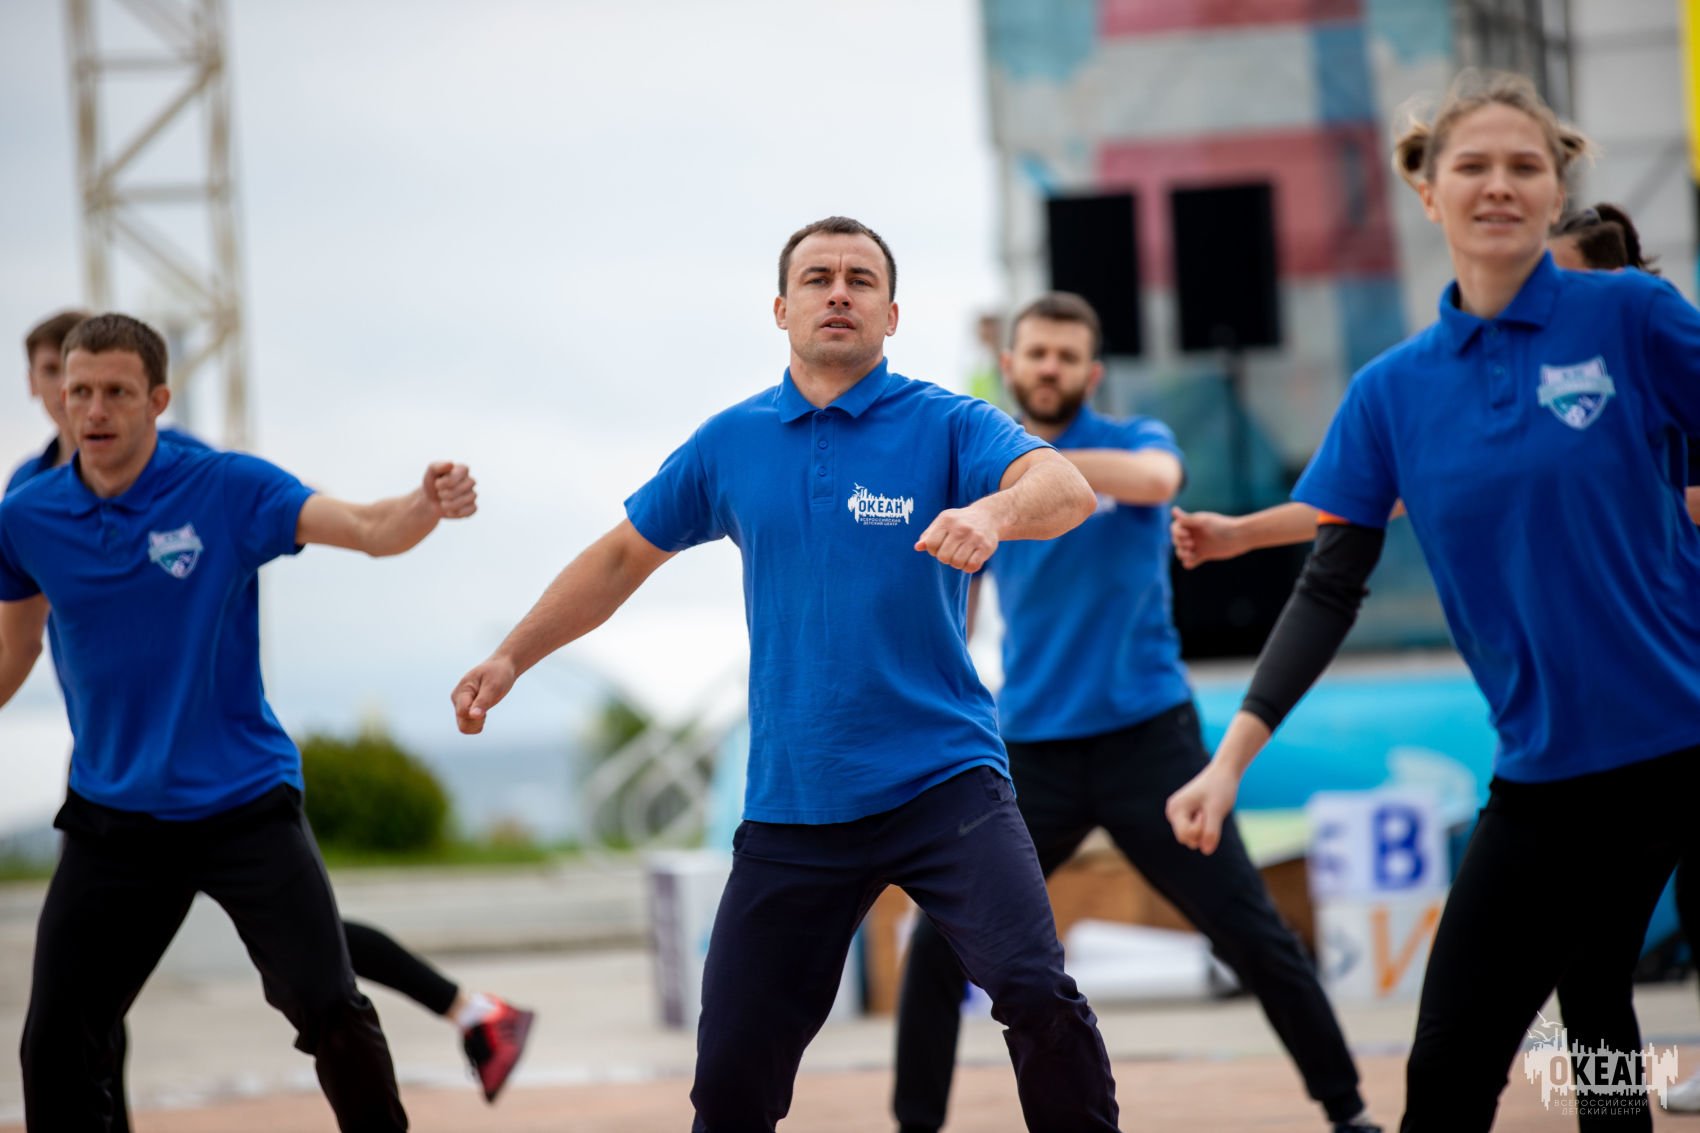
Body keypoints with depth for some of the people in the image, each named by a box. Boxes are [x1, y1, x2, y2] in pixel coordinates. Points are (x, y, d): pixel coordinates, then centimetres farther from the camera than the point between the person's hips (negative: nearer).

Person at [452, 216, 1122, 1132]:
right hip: (791, 807, 3)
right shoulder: (731, 444, 8)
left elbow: (1065, 489, -22)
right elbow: (626, 554, 22)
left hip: (942, 782, -3)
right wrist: (511, 658, 20)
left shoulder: (948, 427, -3)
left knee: (1035, 994, -23)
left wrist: (995, 512, -44)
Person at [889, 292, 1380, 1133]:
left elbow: (1156, 478, -27)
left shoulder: (1135, 439, -1)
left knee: (1250, 935, -4)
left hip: (1146, 737, -3)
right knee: (939, 943, -2)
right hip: (1032, 747, 3)